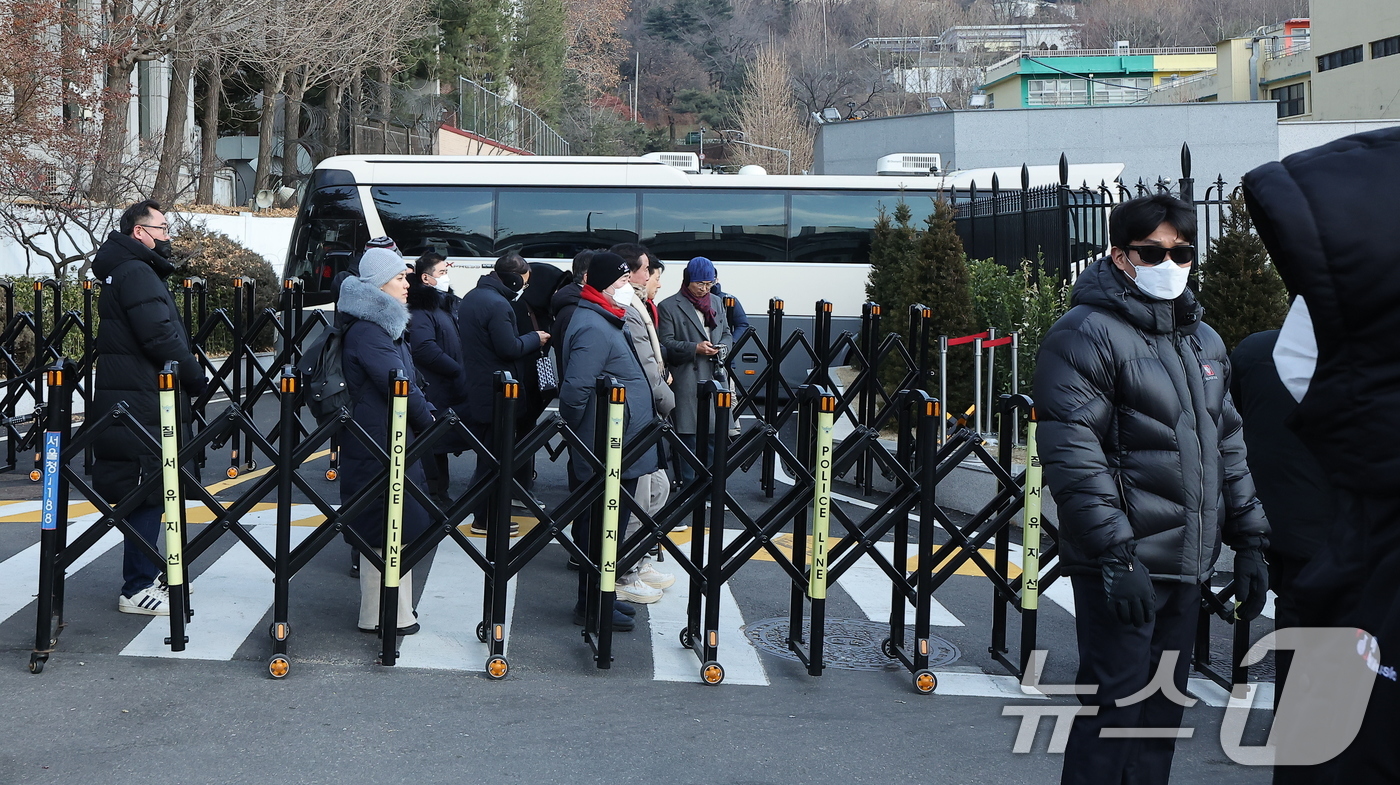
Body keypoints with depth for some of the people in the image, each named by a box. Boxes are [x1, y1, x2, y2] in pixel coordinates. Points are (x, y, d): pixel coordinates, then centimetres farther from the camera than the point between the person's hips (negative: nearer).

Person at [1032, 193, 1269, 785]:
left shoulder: (1203, 340, 16)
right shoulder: (1086, 334, -10)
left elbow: (1227, 446, 22)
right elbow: (1072, 453, -18)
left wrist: (1249, 540, 16)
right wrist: (1115, 554, -23)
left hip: (1189, 562, 8)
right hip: (1123, 565, -8)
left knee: (1164, 709, 13)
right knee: (1114, 704, -6)